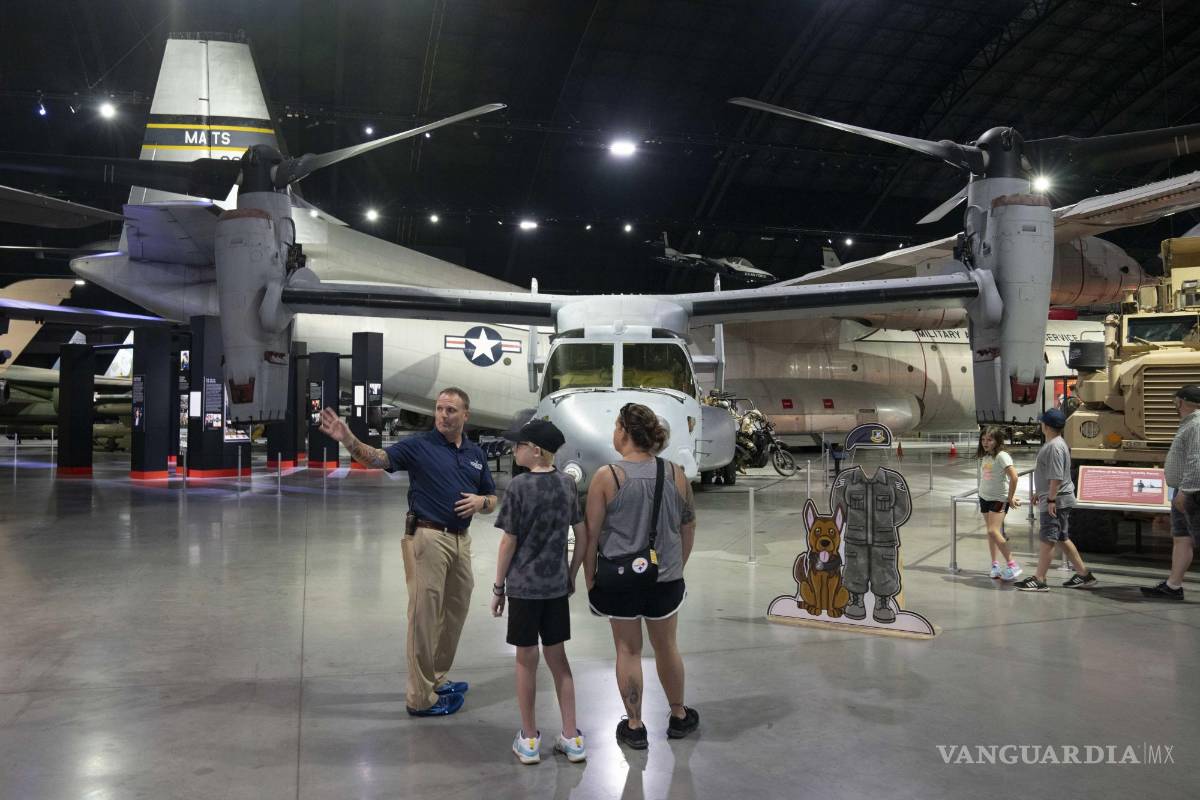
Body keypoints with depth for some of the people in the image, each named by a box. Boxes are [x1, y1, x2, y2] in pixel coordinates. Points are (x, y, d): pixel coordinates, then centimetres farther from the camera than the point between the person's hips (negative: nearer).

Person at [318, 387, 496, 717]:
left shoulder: (475, 453, 10)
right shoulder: (419, 445, -5)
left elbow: (493, 500, 16)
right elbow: (378, 458, -19)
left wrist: (480, 501, -6)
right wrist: (348, 439, -36)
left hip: (461, 540, 6)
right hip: (428, 538, -6)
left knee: (455, 613, 15)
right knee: (424, 616, -3)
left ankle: (437, 679, 32)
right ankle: (421, 698, 6)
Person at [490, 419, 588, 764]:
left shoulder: (519, 486, -13)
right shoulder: (568, 484, 1)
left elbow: (509, 542, -10)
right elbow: (583, 535, 5)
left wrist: (498, 587, -1)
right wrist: (571, 575, 16)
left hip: (523, 586, -4)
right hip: (556, 586, 4)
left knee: (526, 660, 8)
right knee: (557, 657, 14)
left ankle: (529, 740, 19)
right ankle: (572, 738, 17)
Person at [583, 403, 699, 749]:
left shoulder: (607, 477, -13)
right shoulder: (676, 475, -3)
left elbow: (591, 535, -10)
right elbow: (688, 531, 7)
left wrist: (590, 580, 1)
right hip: (666, 578, 3)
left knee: (628, 649, 11)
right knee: (666, 646, 19)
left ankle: (634, 726, 23)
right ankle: (679, 716, 36)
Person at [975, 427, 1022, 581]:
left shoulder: (1001, 456, -14)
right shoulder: (984, 457, 10)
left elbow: (1013, 477, -20)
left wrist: (1010, 498, -15)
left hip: (999, 499, -8)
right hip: (984, 498, 8)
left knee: (994, 531, -17)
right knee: (990, 531, 9)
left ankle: (1012, 565, -10)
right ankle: (995, 564, 16)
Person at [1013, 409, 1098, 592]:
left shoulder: (1055, 447, -19)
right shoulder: (1052, 444, 13)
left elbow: (1056, 477, -24)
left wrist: (1051, 499, -22)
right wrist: (1039, 493, 27)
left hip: (1056, 501, -10)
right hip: (1055, 499, 10)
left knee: (1048, 540, -5)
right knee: (1063, 539, 16)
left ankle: (1039, 580, -1)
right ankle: (1084, 575, 23)